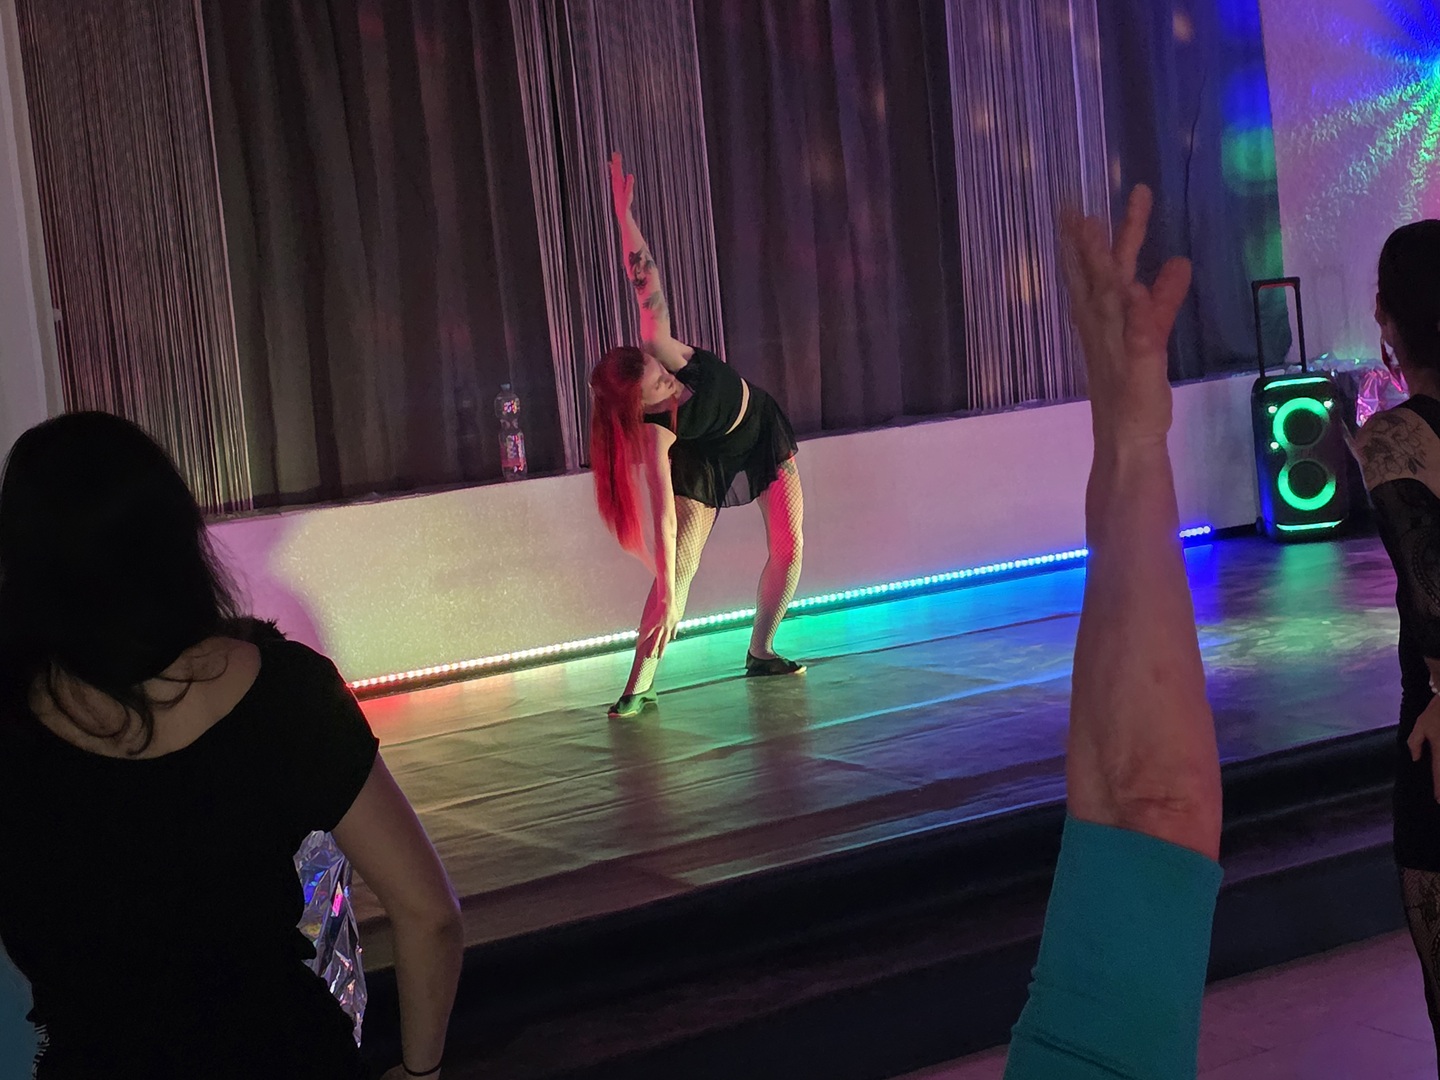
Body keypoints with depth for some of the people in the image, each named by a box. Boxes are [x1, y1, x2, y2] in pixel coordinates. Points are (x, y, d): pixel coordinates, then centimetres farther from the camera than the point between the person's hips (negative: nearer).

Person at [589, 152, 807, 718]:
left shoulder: (659, 348, -31)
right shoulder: (656, 434, -35)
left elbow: (646, 280, -30)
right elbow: (664, 514, -38)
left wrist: (625, 214, -41)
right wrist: (666, 595, -41)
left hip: (764, 430, 4)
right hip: (707, 463, -4)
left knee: (788, 550, -2)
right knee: (681, 568, -13)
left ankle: (760, 652, 16)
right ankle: (639, 686, -11)